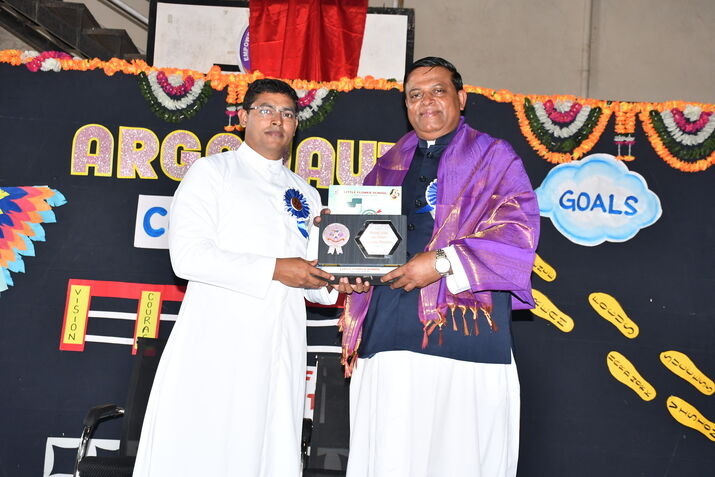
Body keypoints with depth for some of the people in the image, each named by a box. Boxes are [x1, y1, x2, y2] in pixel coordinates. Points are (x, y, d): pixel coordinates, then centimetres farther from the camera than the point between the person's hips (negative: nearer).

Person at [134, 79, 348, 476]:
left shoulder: (306, 195, 20)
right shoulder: (212, 172, 4)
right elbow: (188, 255, -10)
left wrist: (333, 283, 0)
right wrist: (274, 270, -13)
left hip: (282, 348, 5)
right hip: (219, 343, -4)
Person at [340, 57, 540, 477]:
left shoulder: (495, 157, 9)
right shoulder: (388, 168, 22)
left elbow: (518, 235, -6)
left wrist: (443, 261, -15)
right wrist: (354, 334, 14)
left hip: (466, 335, -4)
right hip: (388, 336, 4)